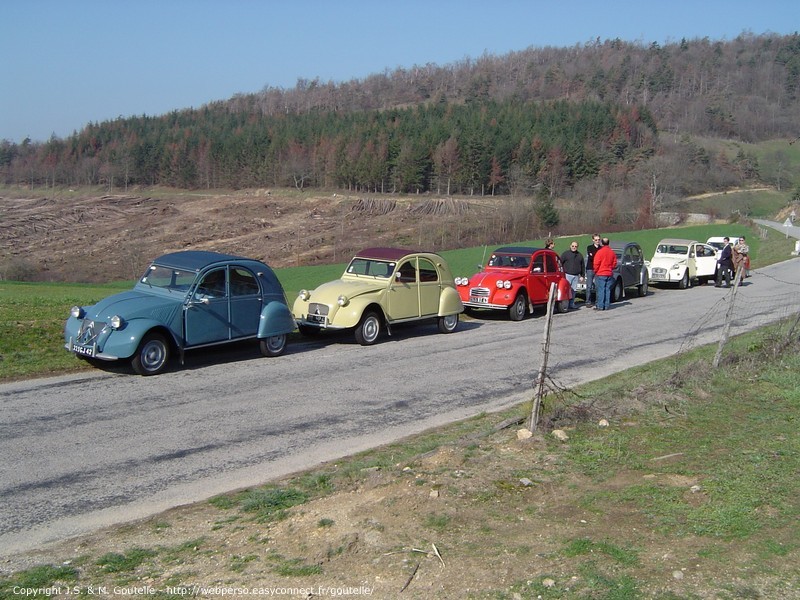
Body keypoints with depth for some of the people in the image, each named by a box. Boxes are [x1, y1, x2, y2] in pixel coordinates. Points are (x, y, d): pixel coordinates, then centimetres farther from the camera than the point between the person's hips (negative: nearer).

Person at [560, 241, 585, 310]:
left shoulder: (580, 255, 15)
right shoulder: (566, 254, 2)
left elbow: (583, 266, 19)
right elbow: (560, 263, -1)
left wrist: (582, 276, 14)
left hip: (576, 276, 4)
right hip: (567, 275, -4)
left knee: (573, 290, 7)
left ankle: (572, 304, 13)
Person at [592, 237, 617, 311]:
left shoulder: (599, 252, -11)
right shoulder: (612, 252, 5)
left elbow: (596, 264, -11)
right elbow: (614, 263, 11)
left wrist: (595, 271, 3)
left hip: (600, 274, -5)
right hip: (609, 274, 5)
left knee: (601, 290, -5)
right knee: (608, 290, 8)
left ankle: (600, 306, -6)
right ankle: (606, 306, 10)